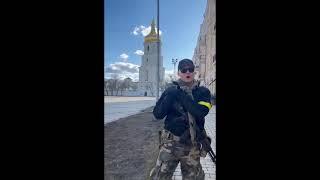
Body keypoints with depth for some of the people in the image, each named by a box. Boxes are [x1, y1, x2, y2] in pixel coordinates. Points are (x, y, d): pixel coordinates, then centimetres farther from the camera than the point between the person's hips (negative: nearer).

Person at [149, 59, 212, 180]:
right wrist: (170, 97, -18)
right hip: (170, 143, 0)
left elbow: (201, 112, -20)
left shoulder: (203, 92, -2)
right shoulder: (170, 91, -1)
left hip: (192, 145, 1)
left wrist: (182, 96, -20)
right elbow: (157, 114, -7)